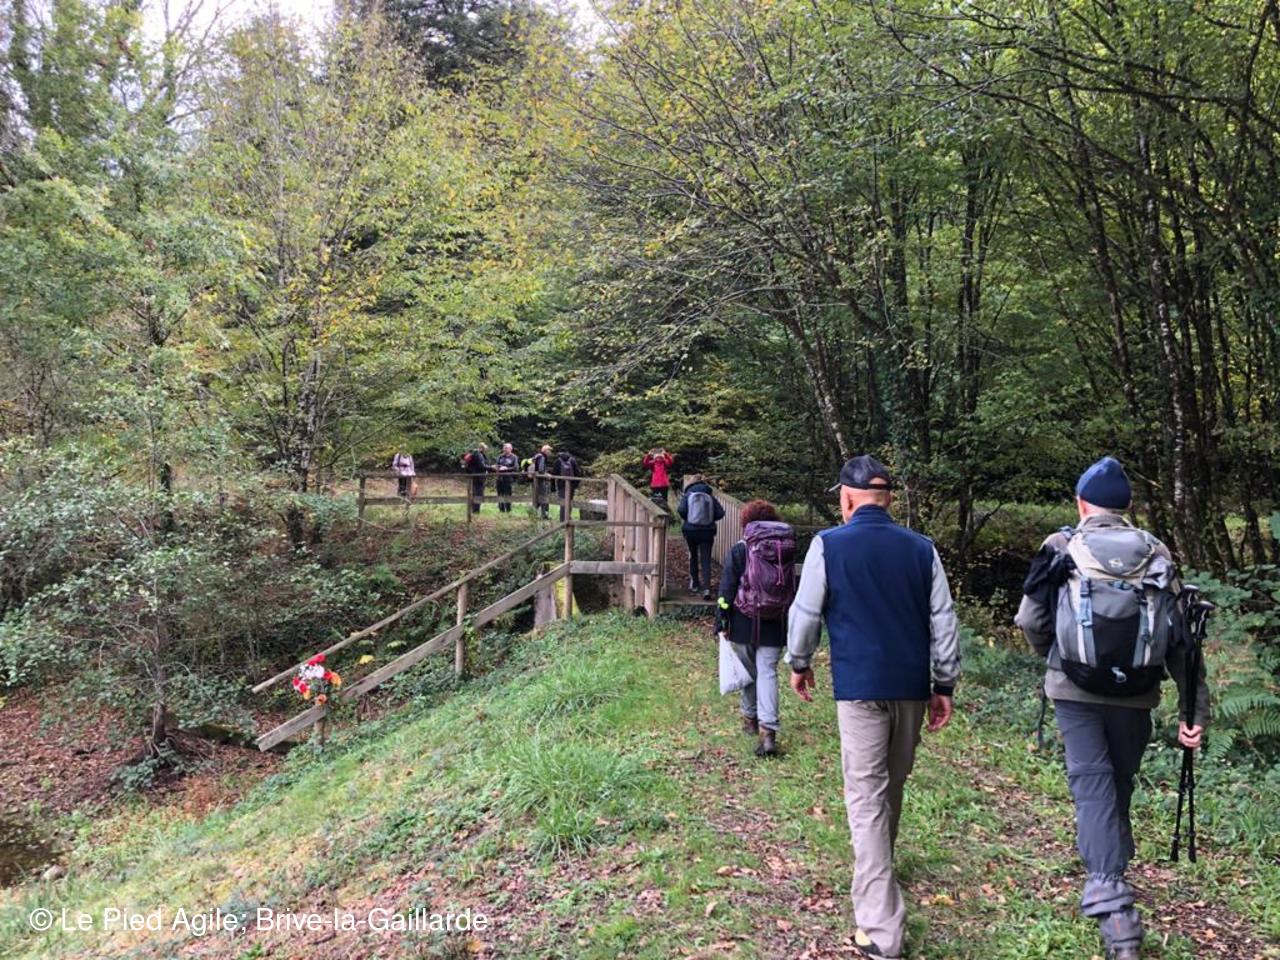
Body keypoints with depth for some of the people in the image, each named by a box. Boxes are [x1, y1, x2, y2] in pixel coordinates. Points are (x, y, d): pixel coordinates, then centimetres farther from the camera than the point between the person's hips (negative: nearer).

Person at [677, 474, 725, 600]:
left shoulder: (687, 495, 0)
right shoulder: (710, 496, 4)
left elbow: (681, 510, -14)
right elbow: (720, 513, -3)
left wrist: (687, 519, 5)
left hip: (690, 530, 0)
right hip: (707, 531, 0)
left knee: (693, 557, 20)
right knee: (706, 560, -2)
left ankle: (694, 584, 27)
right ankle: (706, 588, -17)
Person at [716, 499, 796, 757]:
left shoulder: (740, 550, -5)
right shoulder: (787, 550, 3)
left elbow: (726, 590, -6)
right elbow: (793, 589, 10)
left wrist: (722, 623, -1)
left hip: (744, 623, -1)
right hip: (775, 626, 2)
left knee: (748, 671, 16)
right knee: (768, 672, 1)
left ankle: (750, 718, 31)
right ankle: (768, 731, -11)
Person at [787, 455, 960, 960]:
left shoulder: (829, 545, -5)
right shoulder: (921, 547, 5)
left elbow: (805, 612, -1)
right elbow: (943, 620, 6)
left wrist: (799, 663, 15)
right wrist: (945, 684, 13)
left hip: (860, 686, -4)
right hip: (912, 686, 5)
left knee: (866, 796, -2)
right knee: (893, 784, 22)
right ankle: (878, 866, 44)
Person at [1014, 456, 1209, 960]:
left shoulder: (1061, 548, -1)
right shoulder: (1156, 554, 4)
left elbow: (1030, 620, -3)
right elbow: (1181, 637, 2)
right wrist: (1194, 709, 4)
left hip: (1075, 691, -2)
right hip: (1134, 694, 3)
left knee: (1092, 785, 0)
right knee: (1119, 785, 18)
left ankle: (1111, 905, -12)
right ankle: (1110, 877, 35)